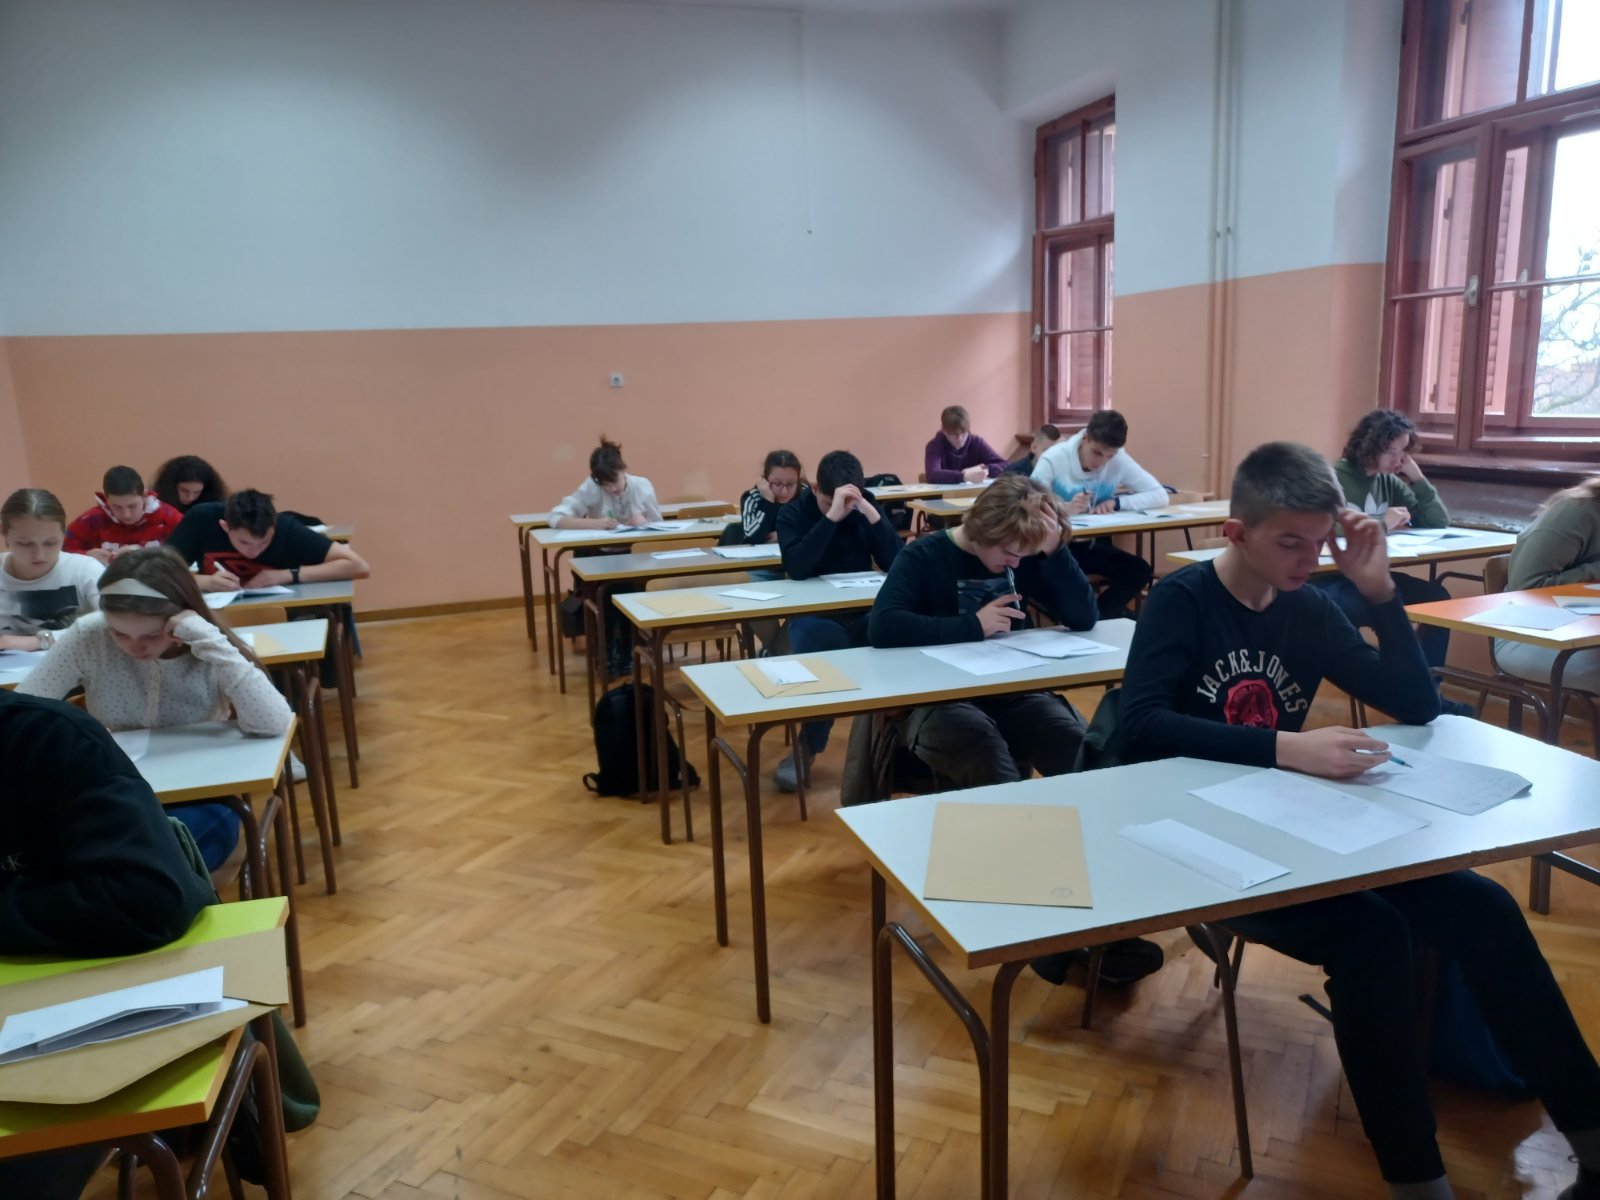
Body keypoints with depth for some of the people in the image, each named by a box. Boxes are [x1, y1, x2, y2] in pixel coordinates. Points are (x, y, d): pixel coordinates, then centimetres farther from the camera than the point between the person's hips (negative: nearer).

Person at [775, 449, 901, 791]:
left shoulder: (867, 509, 5)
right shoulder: (793, 514, -4)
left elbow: (897, 564, -9)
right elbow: (796, 568, -23)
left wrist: (871, 513, -20)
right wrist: (832, 516, -28)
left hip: (862, 614, 3)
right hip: (813, 615, -3)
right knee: (828, 648, -38)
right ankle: (806, 746, -17)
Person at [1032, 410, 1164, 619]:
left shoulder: (1119, 460, -7)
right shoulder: (1053, 459, -18)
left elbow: (1160, 495, -5)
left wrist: (1117, 502, -19)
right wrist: (1065, 508, -42)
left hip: (1090, 544, 5)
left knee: (1141, 570, -16)